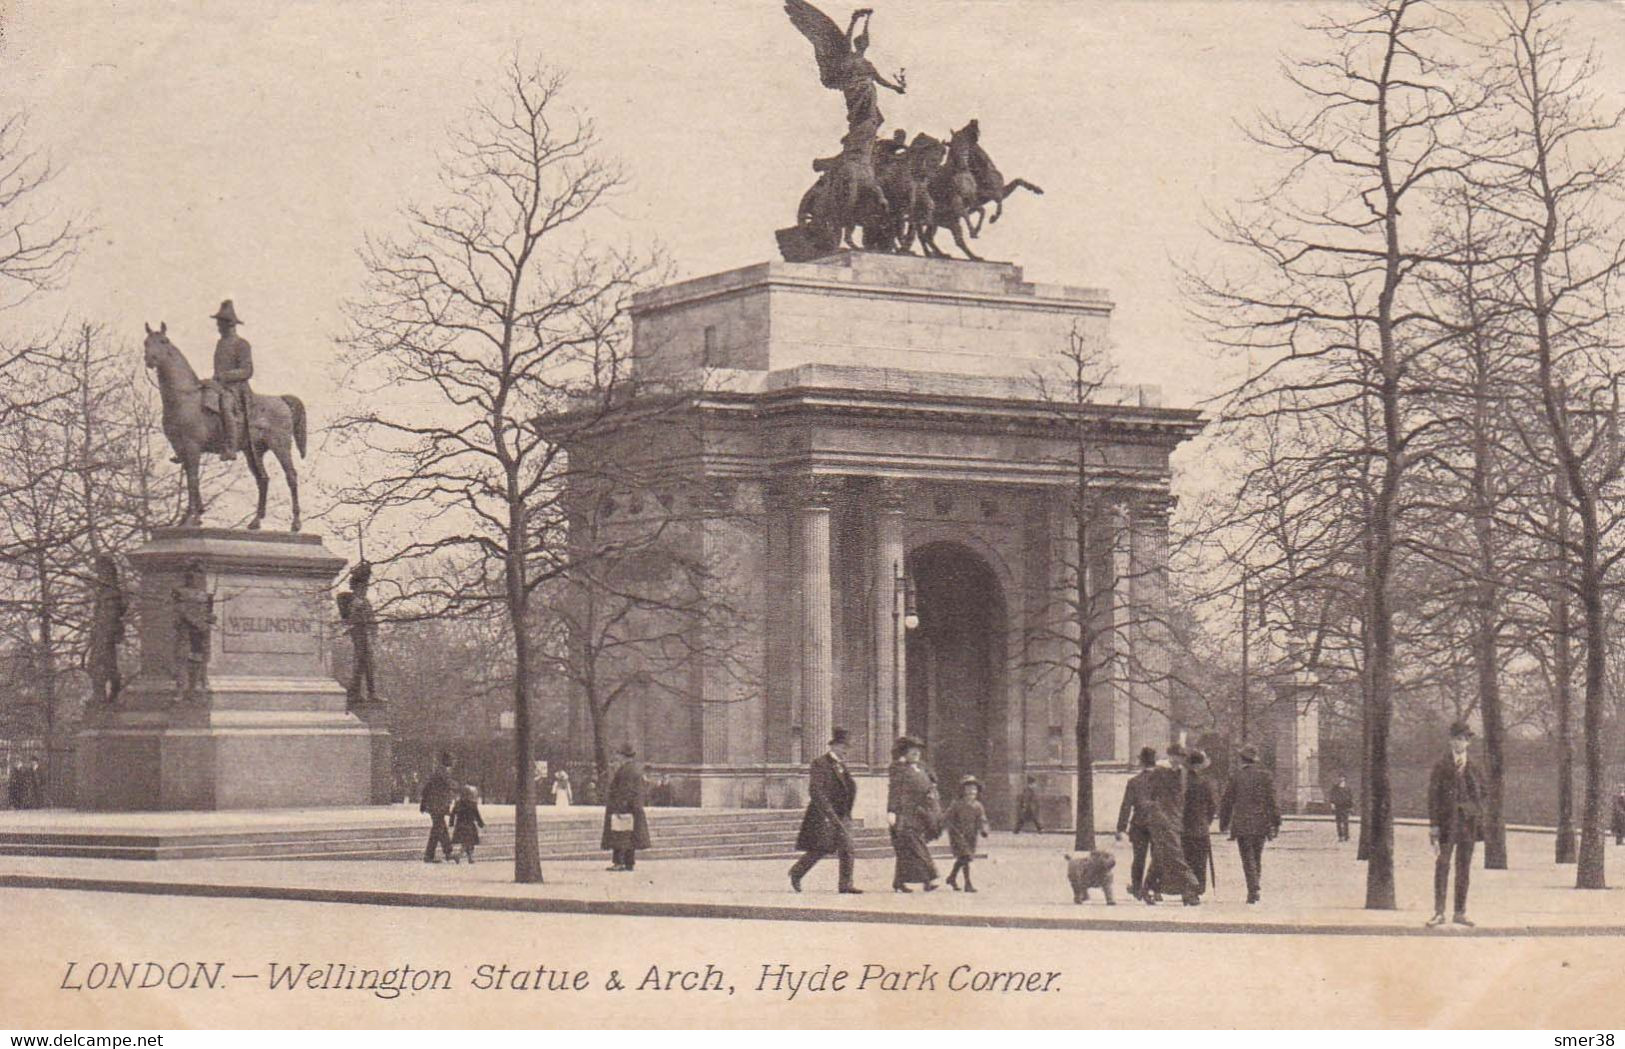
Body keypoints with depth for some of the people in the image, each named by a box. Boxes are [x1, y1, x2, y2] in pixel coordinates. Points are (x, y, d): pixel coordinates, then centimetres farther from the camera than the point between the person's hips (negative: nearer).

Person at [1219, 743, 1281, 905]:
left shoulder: (1235, 777, -4)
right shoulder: (1264, 776, 0)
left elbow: (1226, 802, 1)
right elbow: (1272, 801, -2)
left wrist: (1224, 823, 12)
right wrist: (1276, 823, 4)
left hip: (1242, 825, -2)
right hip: (1261, 824, 2)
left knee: (1248, 859, -1)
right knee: (1257, 858, 16)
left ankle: (1253, 891, -12)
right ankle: (1255, 890, 21)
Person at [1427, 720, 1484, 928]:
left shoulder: (1473, 768, 12)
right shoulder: (1441, 766, 0)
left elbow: (1481, 793, 19)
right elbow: (1433, 795, -5)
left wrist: (1479, 816, 5)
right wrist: (1434, 825, -12)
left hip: (1469, 823, 4)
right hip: (1447, 822, -4)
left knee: (1464, 868, 7)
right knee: (1442, 866, -4)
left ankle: (1460, 913, 13)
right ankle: (1439, 912, -3)